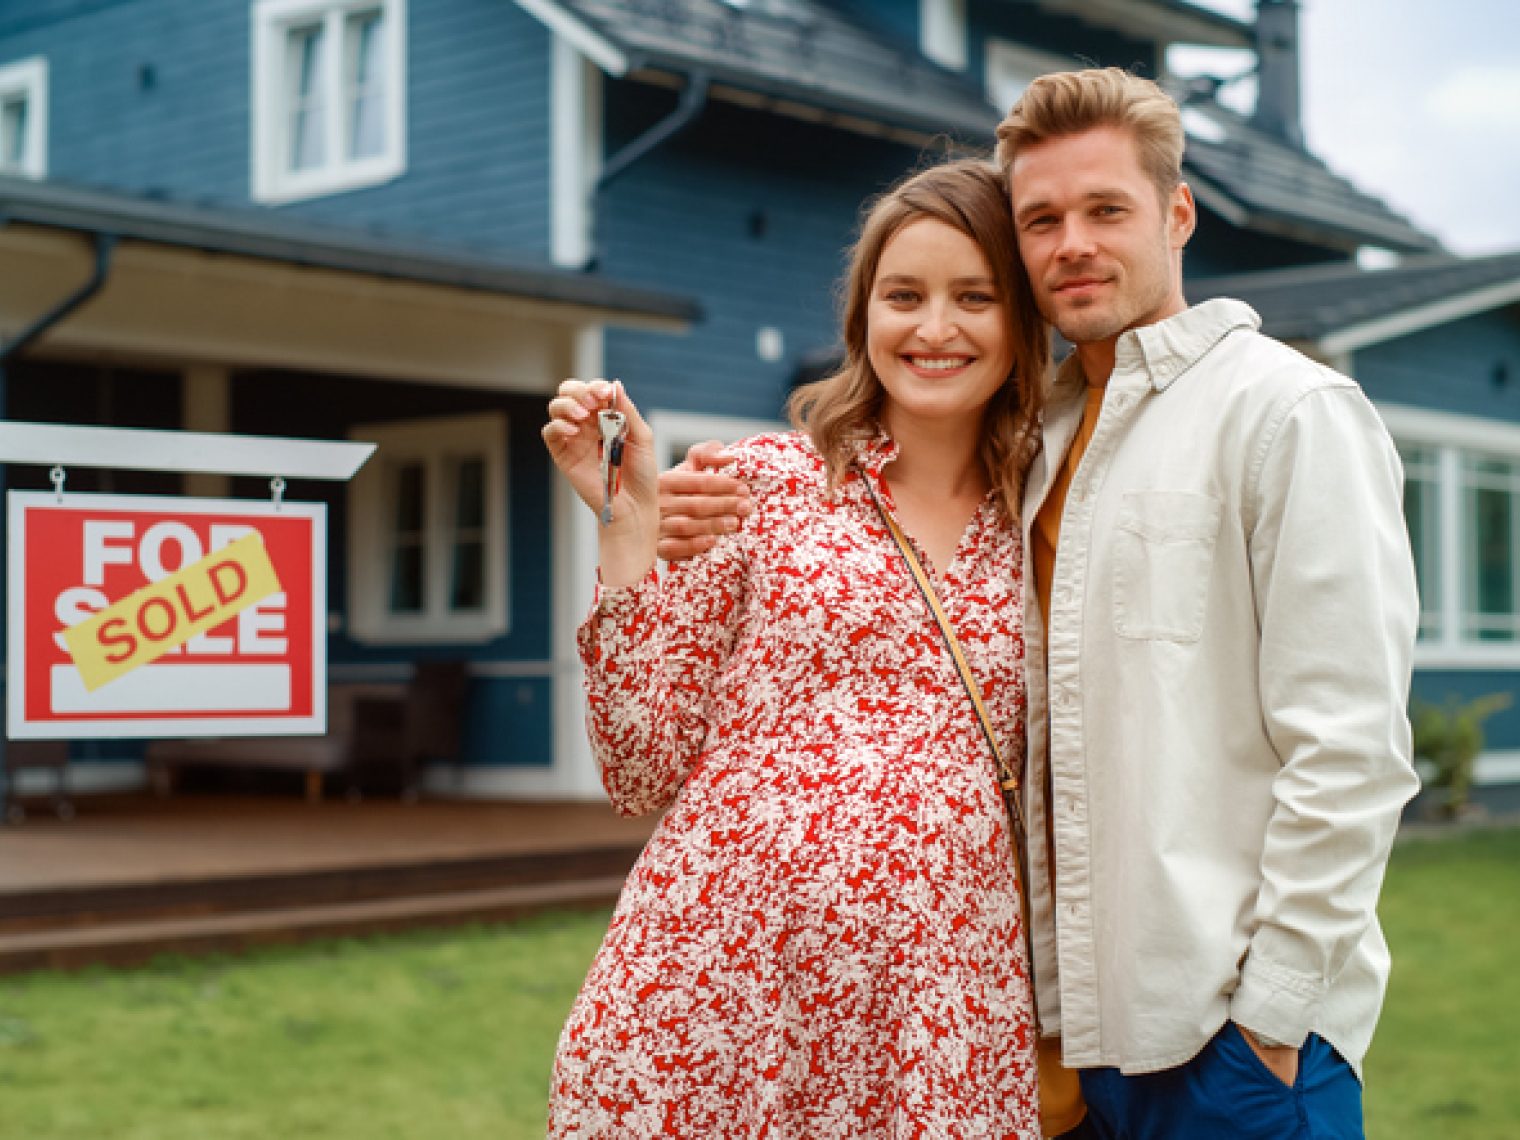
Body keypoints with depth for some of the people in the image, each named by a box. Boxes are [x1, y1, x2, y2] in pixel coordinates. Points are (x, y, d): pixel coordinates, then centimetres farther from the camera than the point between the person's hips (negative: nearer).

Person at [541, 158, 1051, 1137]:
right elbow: (644, 769, -3)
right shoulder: (767, 482, 1)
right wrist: (633, 518, -7)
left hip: (942, 1016, 2)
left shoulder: (1041, 533, 9)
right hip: (720, 984, -2)